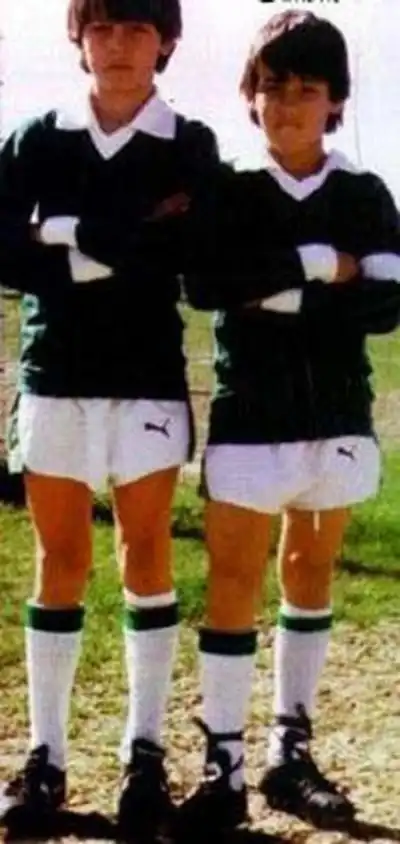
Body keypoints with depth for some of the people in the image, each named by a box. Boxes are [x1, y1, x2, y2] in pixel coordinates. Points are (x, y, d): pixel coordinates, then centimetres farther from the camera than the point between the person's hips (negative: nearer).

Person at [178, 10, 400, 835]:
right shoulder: (231, 192, 2)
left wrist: (281, 295, -14)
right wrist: (322, 270, -17)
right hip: (249, 418, -2)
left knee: (311, 577, 12)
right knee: (233, 585, -5)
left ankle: (290, 754, 21)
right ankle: (223, 768, 0)